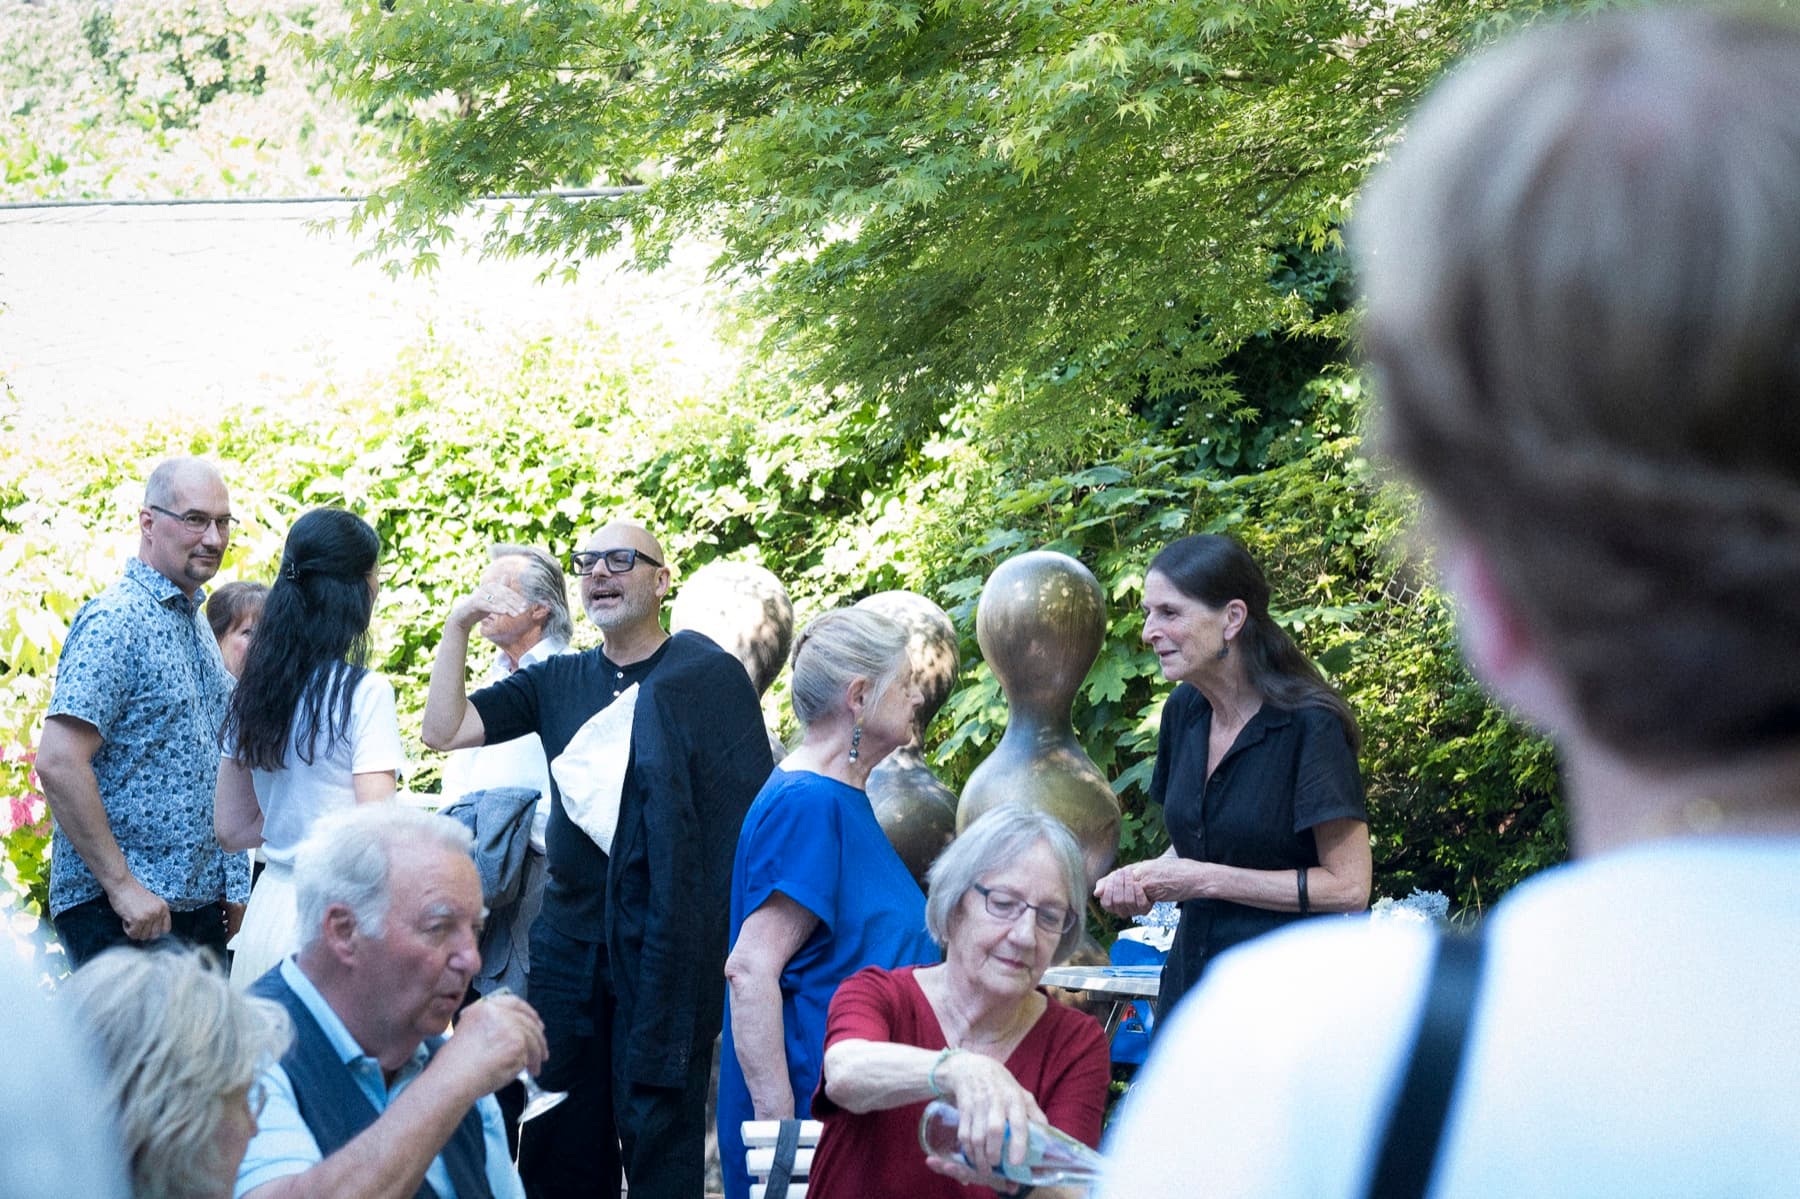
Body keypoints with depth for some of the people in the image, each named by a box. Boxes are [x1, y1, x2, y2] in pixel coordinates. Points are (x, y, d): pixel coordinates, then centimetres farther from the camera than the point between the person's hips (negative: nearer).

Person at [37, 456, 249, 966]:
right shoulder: (116, 622, -13)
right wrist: (122, 885, -21)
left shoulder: (194, 623, 16)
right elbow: (58, 763, -22)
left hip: (198, 904, 9)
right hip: (123, 913, -9)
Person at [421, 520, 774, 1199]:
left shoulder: (708, 677, -3)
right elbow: (445, 730, 6)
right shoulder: (558, 682, 13)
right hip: (570, 934, 5)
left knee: (657, 1130, -2)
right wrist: (458, 627, -3)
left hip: (666, 941, -5)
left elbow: (754, 814, -6)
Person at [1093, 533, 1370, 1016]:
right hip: (1191, 974, 7)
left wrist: (1206, 880, -16)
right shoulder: (1184, 709, 7)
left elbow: (1348, 886, -16)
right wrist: (1143, 879, -2)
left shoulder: (1310, 724, -15)